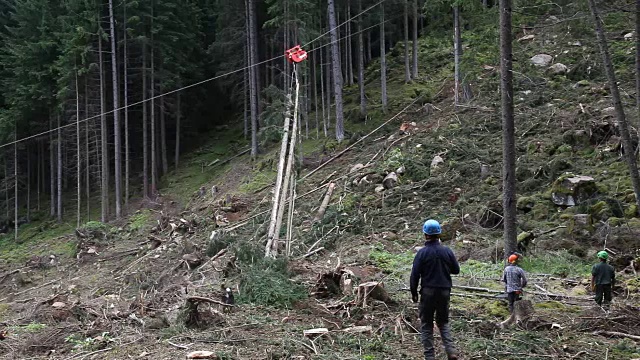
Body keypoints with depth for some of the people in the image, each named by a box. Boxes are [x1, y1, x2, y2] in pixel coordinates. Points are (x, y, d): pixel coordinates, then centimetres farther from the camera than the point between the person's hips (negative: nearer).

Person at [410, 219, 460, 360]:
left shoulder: (422, 253, -11)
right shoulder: (447, 251, -1)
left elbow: (415, 275, -10)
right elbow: (456, 270, 9)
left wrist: (414, 293, 1)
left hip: (428, 292, -3)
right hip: (445, 292, 3)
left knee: (426, 324, 8)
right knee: (444, 322, 16)